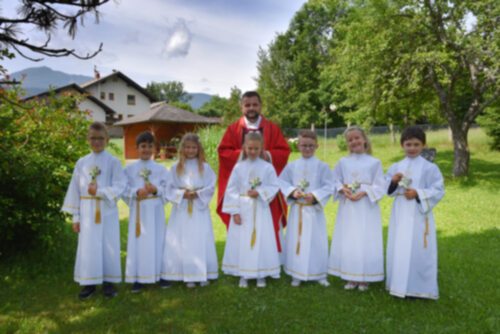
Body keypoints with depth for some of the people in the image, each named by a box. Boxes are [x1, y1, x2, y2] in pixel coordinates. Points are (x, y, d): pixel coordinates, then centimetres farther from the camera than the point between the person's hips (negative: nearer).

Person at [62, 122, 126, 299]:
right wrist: (75, 216, 2)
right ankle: (89, 283, 19)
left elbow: (120, 186, -9)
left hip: (107, 211, -2)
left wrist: (100, 192, -22)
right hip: (87, 211, 2)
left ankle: (108, 282, 19)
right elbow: (75, 189, 5)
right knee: (88, 247, 6)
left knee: (108, 245, 6)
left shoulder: (113, 162, -2)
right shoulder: (81, 162, 5)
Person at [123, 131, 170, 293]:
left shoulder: (161, 169, 4)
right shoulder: (129, 169, 3)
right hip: (138, 210, 0)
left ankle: (160, 274, 20)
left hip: (155, 210, 1)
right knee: (138, 242, 2)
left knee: (157, 241, 6)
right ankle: (137, 278, 13)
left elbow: (168, 190, 2)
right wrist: (136, 192, -18)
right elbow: (124, 190, -1)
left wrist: (156, 190, -16)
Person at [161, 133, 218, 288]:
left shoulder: (205, 167, 1)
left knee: (201, 242, 4)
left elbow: (211, 187, -2)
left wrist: (198, 194, -16)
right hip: (182, 210, 0)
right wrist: (182, 194, -16)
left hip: (200, 209, 0)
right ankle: (188, 276, 13)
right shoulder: (176, 167, 2)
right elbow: (170, 188, -1)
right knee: (183, 243, 3)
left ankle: (203, 274, 16)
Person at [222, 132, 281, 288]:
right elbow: (231, 190, -3)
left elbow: (274, 187, -2)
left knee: (262, 242, 4)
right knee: (242, 242, 6)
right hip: (242, 209, 1)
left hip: (261, 209, 0)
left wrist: (260, 192, -18)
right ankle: (243, 275, 20)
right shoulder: (238, 167, -2)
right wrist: (234, 211, -8)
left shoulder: (268, 167, -3)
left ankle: (261, 275, 20)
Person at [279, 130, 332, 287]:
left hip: (315, 210, -1)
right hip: (296, 210, 2)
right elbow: (282, 182, 2)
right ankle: (296, 275, 22)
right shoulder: (291, 166, 1)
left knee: (316, 242, 6)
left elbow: (328, 187, -7)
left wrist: (315, 195, -21)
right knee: (295, 241, 8)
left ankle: (319, 275, 22)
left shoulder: (322, 166, -4)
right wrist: (292, 191, -15)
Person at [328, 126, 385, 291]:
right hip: (347, 207, 3)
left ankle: (364, 279, 15)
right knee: (347, 242, 6)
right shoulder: (343, 162, 6)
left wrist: (363, 193, -18)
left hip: (367, 207, -2)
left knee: (366, 242, 1)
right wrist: (343, 190, -12)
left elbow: (379, 187, -5)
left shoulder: (374, 162, -1)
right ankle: (351, 278, 18)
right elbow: (334, 181, 7)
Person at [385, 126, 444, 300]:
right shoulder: (395, 167, 7)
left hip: (419, 215, -4)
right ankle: (399, 285, 23)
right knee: (398, 250, 9)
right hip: (400, 215, 4)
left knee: (419, 252, 1)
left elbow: (438, 191, -8)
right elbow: (387, 190, 9)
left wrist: (418, 194, -19)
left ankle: (419, 287, 15)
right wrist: (393, 182, -11)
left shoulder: (430, 168, -5)